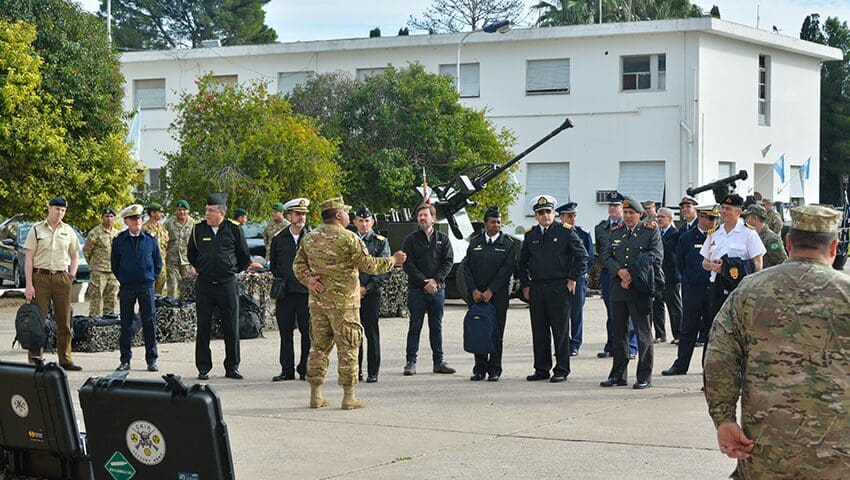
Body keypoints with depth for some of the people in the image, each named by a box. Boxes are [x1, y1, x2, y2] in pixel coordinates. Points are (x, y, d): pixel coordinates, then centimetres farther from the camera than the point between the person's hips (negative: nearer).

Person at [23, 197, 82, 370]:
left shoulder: (68, 231, 11)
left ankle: (65, 359, 12)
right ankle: (35, 360, 0)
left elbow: (75, 255, 21)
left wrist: (71, 276, 7)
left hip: (62, 278, 3)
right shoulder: (36, 229, 1)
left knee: (64, 321, 5)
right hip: (40, 277, -3)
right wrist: (29, 284, -9)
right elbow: (28, 258, -2)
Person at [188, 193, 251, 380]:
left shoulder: (234, 229, -2)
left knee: (231, 329, 3)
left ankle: (232, 367, 13)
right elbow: (191, 254, 20)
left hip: (227, 285, -1)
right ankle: (203, 368, 9)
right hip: (204, 285, 1)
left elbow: (244, 257, 9)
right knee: (203, 328, 3)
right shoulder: (199, 228, 4)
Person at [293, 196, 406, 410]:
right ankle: (349, 396, 1)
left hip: (318, 300, 6)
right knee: (348, 348, 0)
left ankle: (316, 395, 13)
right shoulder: (348, 238, -11)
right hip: (343, 302, -6)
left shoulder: (309, 238, 8)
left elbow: (298, 264, 11)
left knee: (319, 346, 12)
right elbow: (369, 265, -9)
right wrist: (393, 261, 4)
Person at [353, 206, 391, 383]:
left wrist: (367, 289, -10)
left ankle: (373, 372, 3)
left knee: (372, 333, -1)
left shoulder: (381, 242, 3)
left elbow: (384, 271, -3)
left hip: (371, 295, -3)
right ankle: (356, 370, 11)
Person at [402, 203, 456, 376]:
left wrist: (435, 280, -12)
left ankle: (439, 361, 13)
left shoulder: (442, 239, 9)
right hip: (417, 290, -2)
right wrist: (424, 282, -14)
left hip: (437, 289, 2)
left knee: (436, 327, 8)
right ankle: (411, 362, 2)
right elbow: (408, 264, -4)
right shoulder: (411, 239, 3)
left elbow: (448, 262, 2)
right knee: (415, 326, -1)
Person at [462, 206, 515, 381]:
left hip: (498, 294, -2)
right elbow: (466, 268, 6)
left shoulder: (507, 244, 3)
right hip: (476, 294, 2)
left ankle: (495, 369, 5)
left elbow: (507, 269, -6)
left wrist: (490, 291, -12)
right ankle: (480, 368, 8)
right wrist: (474, 291, -6)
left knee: (496, 333, -2)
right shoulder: (475, 243, 11)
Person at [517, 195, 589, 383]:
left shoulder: (565, 231, -1)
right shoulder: (530, 235, 11)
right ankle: (541, 369, 14)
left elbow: (582, 256, -1)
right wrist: (525, 285, 12)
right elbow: (522, 262, 20)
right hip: (536, 288, 4)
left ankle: (561, 370, 4)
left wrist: (573, 278, -5)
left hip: (559, 288, -4)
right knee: (539, 331, 7)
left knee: (560, 330, -1)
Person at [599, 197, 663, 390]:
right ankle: (618, 375, 15)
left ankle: (644, 376, 2)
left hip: (640, 289, -5)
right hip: (618, 290, 5)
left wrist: (632, 277, -13)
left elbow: (656, 257, -8)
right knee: (619, 333, 9)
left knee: (644, 333, -2)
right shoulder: (616, 234, 15)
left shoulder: (651, 233, 1)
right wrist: (619, 271, -13)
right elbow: (605, 256, 7)